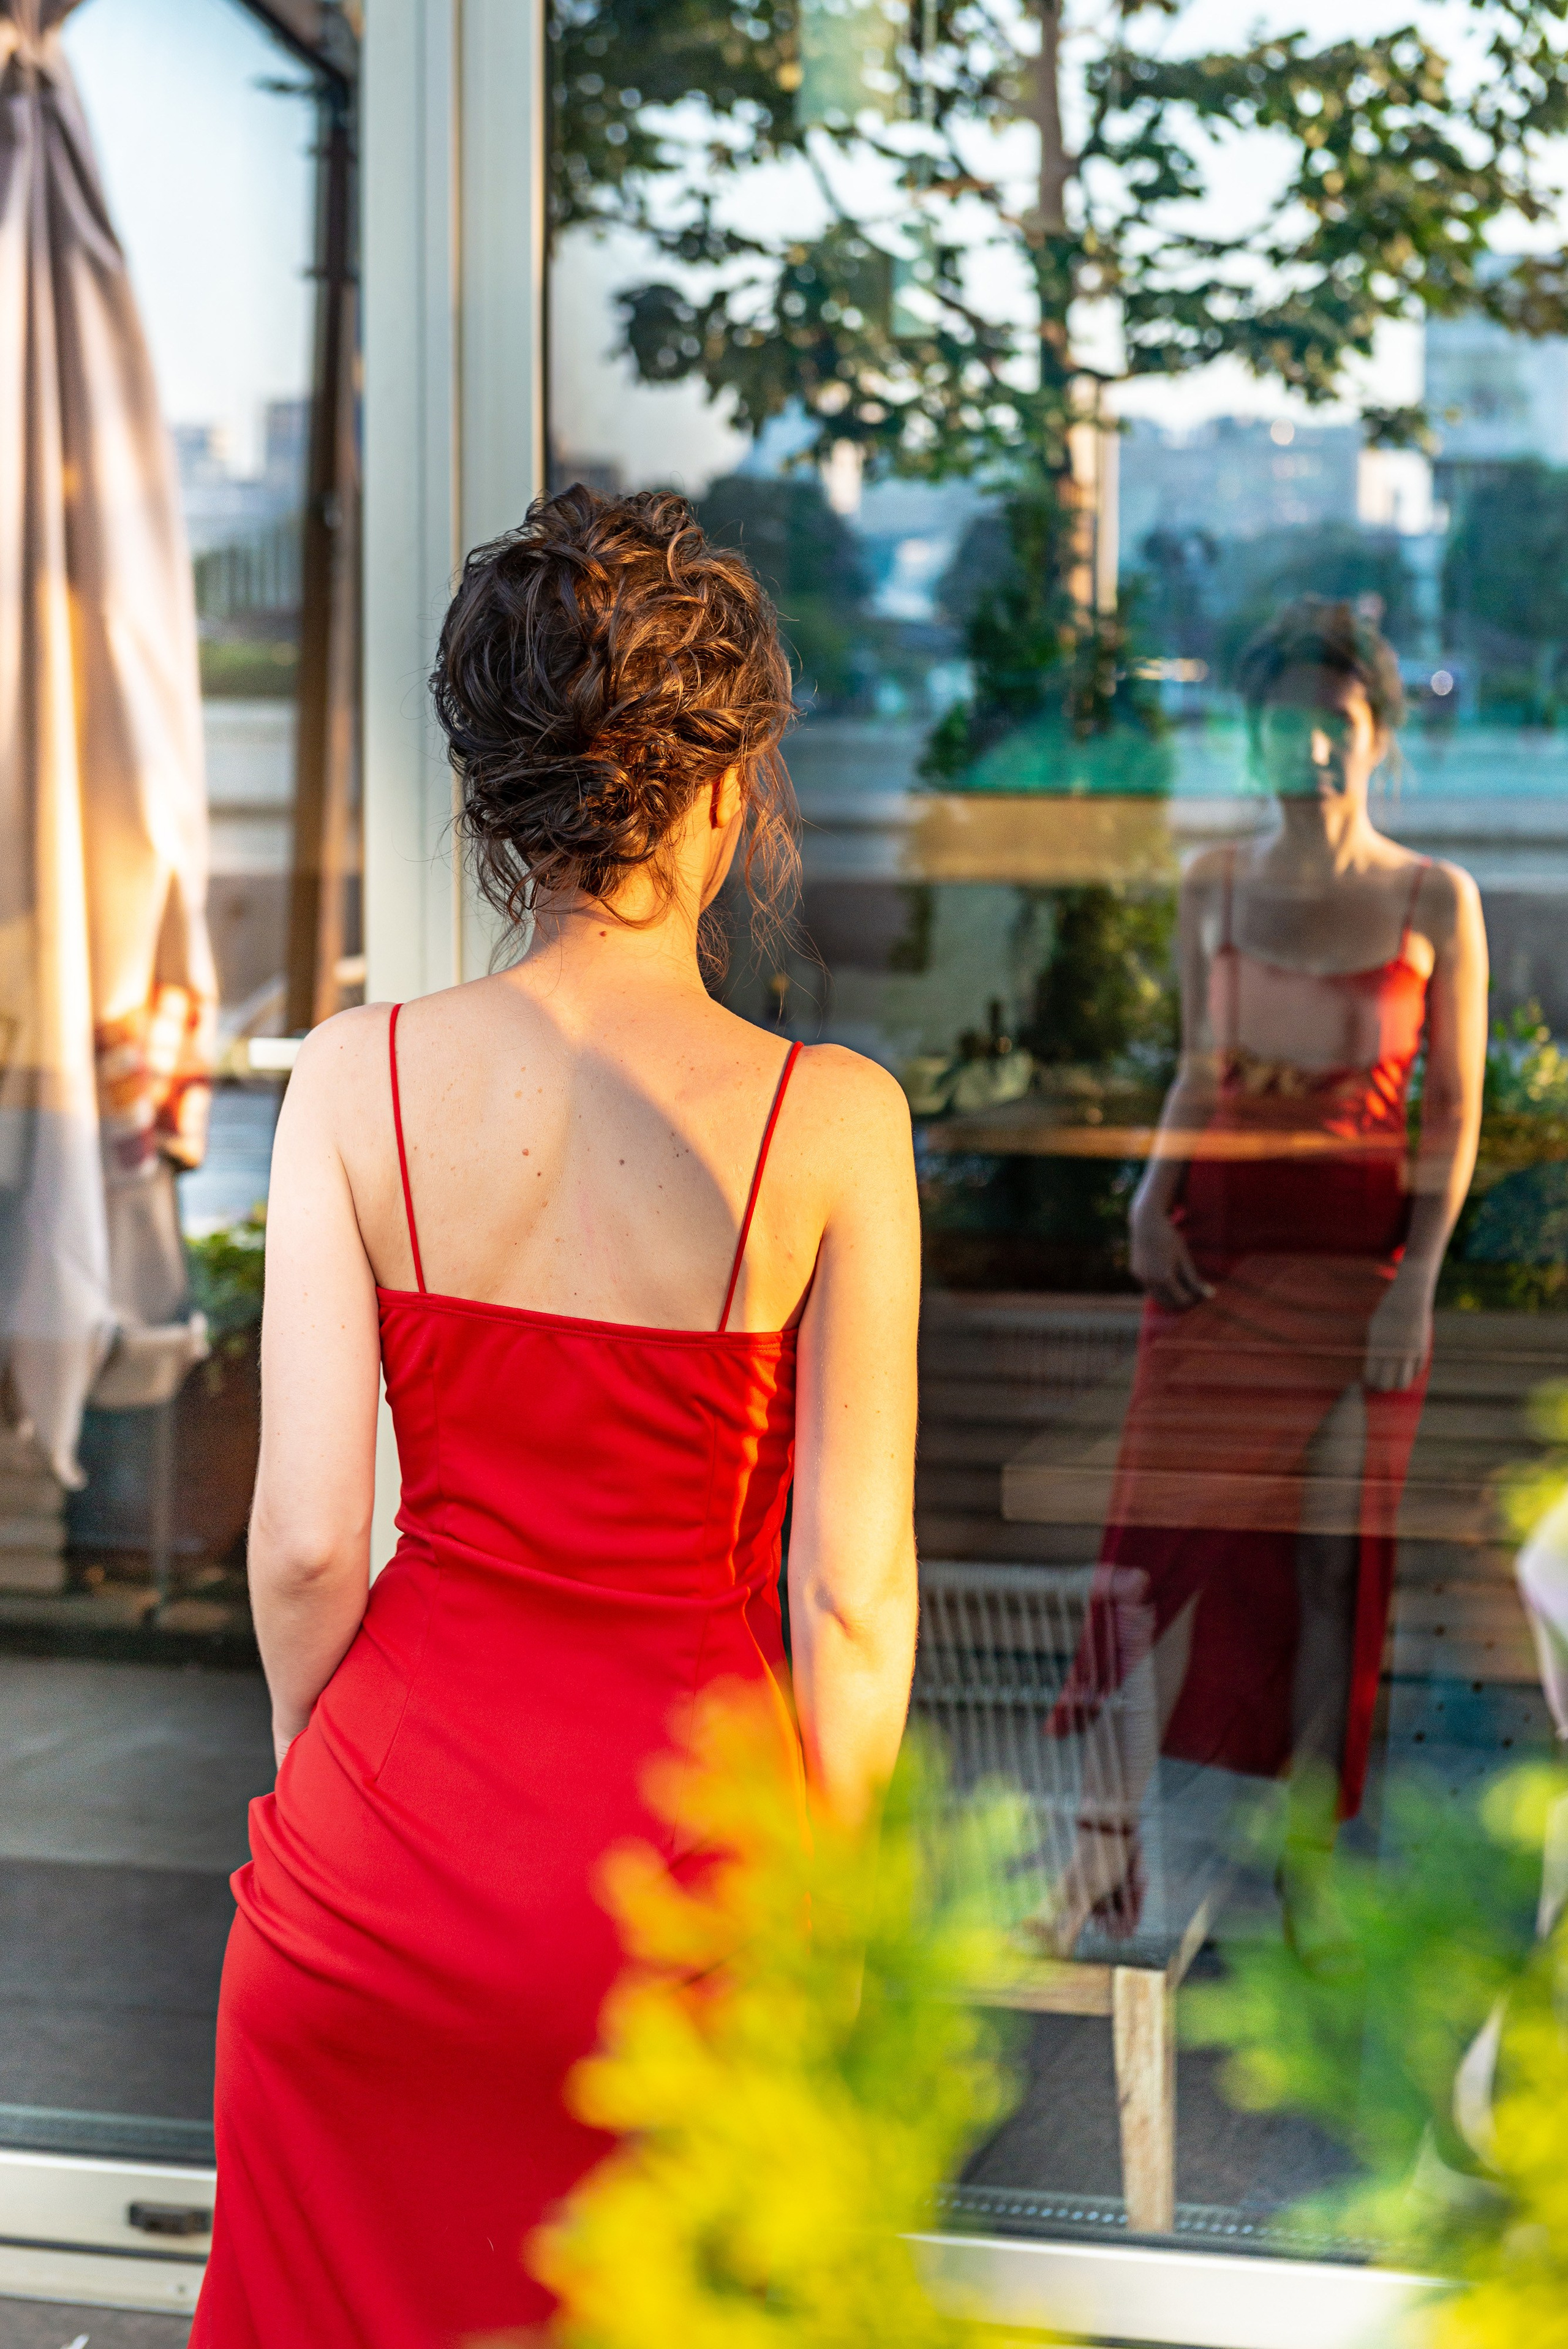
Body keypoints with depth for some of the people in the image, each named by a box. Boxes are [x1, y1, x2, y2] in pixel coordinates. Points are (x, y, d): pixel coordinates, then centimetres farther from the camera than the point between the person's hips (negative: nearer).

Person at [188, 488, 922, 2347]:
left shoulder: (357, 1078, -8)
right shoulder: (828, 1119, -12)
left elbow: (306, 1541, -7)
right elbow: (849, 1595, -9)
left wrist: (325, 1776, 12)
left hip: (391, 1834, 1)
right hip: (688, 1829, -1)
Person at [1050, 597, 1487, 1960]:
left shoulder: (1436, 901, -1)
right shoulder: (1213, 887, 7)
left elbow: (1455, 1109, -1)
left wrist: (1418, 1280, -10)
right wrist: (1151, 1198, -1)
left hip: (1361, 1260, -2)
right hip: (1214, 1257, 2)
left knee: (1332, 1567, 0)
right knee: (1174, 1540, -5)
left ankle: (1310, 1865, 11)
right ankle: (1107, 1841, -2)